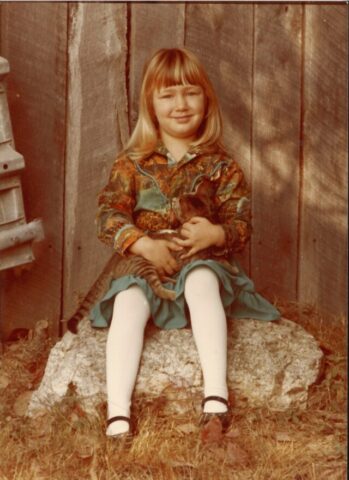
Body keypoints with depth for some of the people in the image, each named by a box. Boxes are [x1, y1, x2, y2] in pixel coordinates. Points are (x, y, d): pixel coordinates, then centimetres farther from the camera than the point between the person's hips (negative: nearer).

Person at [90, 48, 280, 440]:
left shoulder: (220, 166, 6)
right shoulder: (132, 163, 6)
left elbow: (241, 223, 2)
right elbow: (108, 215, -3)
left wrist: (216, 234, -22)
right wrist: (144, 244, -20)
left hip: (201, 264, -1)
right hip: (143, 266, 1)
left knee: (202, 283, -36)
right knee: (129, 302, -31)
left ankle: (216, 389, -42)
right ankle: (118, 407, -38)